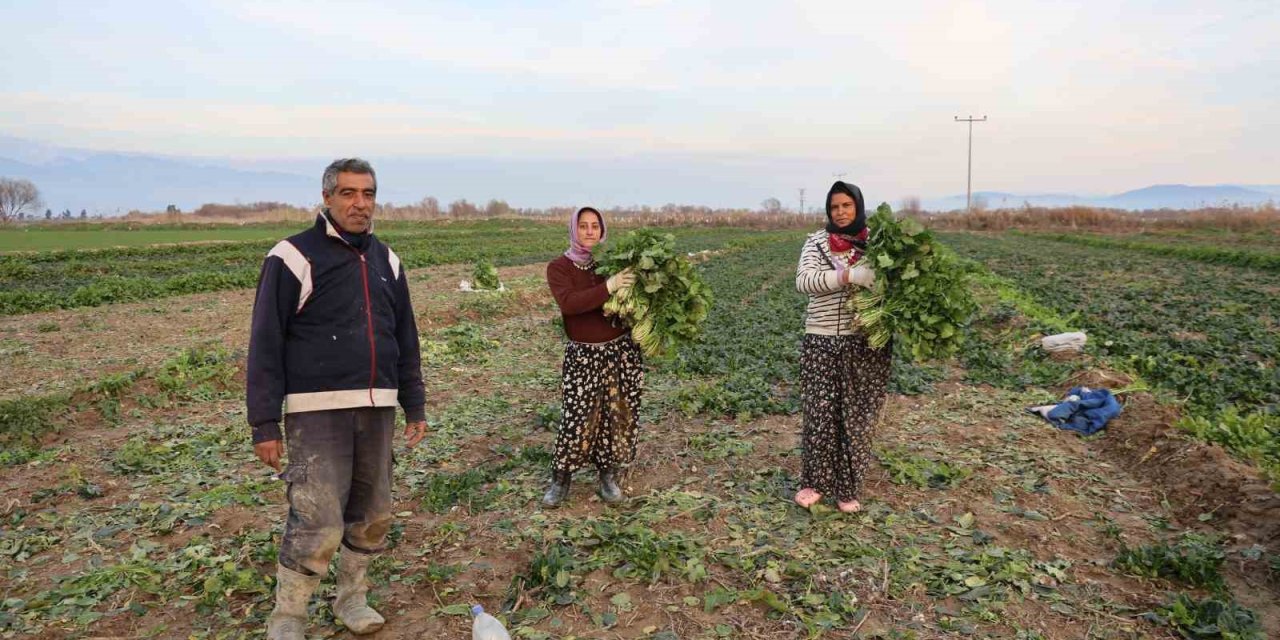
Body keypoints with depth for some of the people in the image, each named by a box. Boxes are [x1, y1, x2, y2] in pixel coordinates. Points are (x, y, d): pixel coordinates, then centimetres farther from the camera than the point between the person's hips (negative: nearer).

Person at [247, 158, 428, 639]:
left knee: (372, 516, 12)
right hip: (318, 411, -5)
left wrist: (415, 406, 15)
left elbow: (406, 340, 17)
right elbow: (266, 345, -6)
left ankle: (351, 598, 33)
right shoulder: (294, 257, -5)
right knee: (318, 524, -8)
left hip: (377, 410, 6)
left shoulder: (387, 261, 12)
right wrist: (264, 424, -9)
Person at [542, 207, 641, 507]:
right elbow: (569, 303, -22)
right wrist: (609, 287, -30)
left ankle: (609, 475, 26)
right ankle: (561, 479, 16)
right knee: (579, 417, -3)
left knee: (619, 413, 8)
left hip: (621, 350, 3)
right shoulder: (559, 267, -5)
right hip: (583, 355, -3)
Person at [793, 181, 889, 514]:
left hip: (866, 342, 1)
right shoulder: (816, 242, 1)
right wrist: (848, 275, -27)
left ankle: (847, 488, 22)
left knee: (857, 417, 7)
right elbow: (803, 281, -14)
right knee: (819, 414, 4)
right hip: (821, 341, -1)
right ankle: (814, 482, 22)